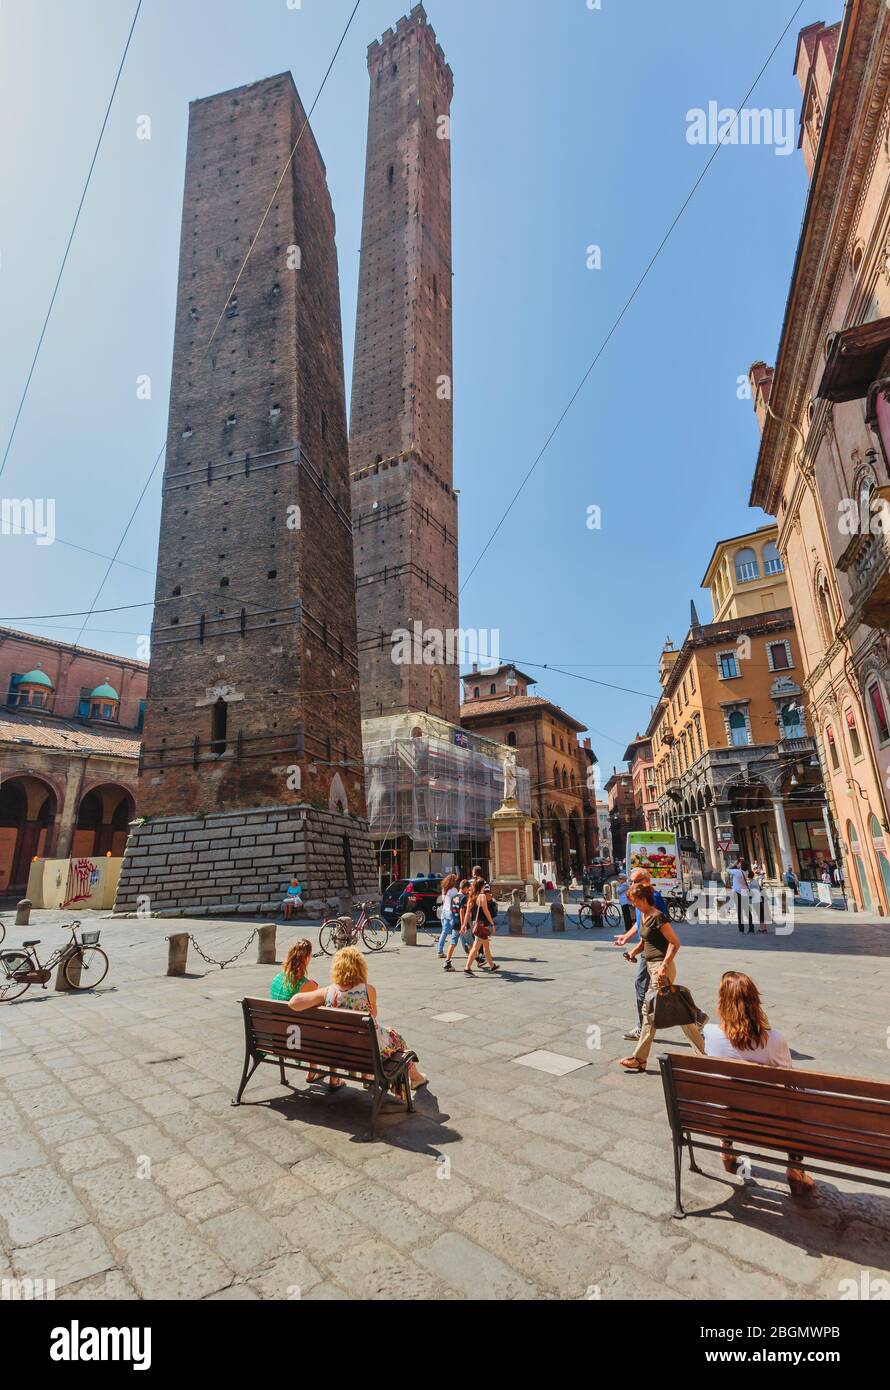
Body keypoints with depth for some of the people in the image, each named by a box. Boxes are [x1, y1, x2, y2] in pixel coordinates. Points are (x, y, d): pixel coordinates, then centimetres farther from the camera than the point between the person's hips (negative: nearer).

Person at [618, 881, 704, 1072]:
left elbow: (675, 943, -19)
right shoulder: (644, 916, 10)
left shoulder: (657, 917, -18)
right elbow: (644, 940, 21)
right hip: (652, 966, 9)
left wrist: (664, 966, -22)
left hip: (661, 968, -9)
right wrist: (633, 951, 3)